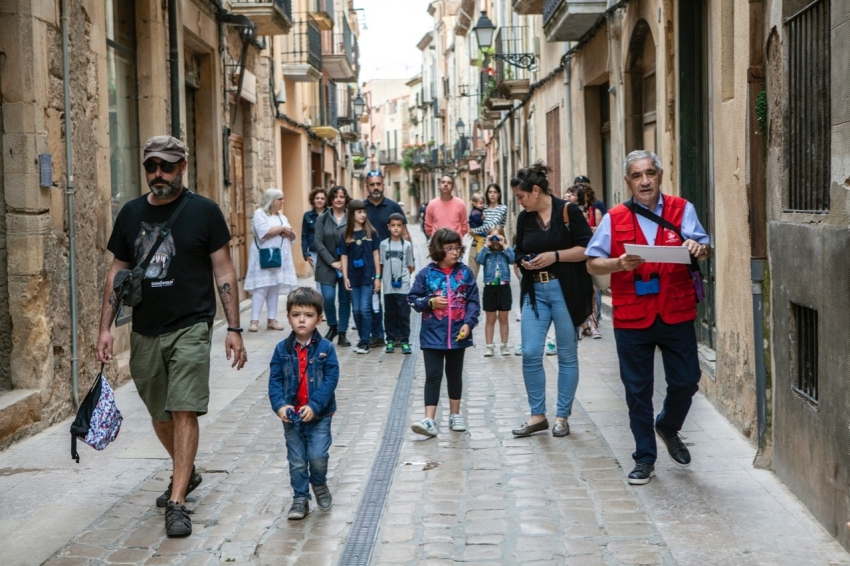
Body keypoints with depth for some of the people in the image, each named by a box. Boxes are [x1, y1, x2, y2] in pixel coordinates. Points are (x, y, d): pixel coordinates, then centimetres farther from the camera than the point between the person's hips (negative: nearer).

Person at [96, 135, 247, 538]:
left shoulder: (204, 212, -3)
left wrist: (234, 329, -5)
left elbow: (224, 272, -2)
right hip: (144, 332, 5)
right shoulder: (131, 214, 7)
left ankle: (177, 503, -8)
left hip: (190, 328, -4)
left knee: (184, 412, -12)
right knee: (159, 415, 15)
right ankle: (186, 473, 39)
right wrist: (106, 328, 6)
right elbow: (117, 272, 12)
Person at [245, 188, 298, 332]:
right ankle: (254, 321, -12)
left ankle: (272, 320, 8)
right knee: (261, 288, -11)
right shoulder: (260, 214, -4)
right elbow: (264, 233, -19)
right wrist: (282, 228, -10)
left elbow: (293, 237, 16)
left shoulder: (282, 217, 18)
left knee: (275, 288, 5)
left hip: (279, 258, 7)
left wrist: (288, 233, -7)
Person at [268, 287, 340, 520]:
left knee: (317, 456, -7)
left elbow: (331, 379, -11)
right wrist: (279, 405, -16)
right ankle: (300, 499, 22)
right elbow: (274, 380, -1)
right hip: (292, 416, 2)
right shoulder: (282, 349, -1)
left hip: (319, 415, -2)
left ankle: (319, 485, 23)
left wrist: (314, 406, -19)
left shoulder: (325, 348, -7)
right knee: (297, 461, 8)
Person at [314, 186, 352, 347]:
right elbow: (318, 242, -2)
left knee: (345, 300, 3)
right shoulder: (322, 218, 3)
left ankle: (342, 333, 14)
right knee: (328, 298, -8)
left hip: (346, 265, 0)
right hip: (327, 265, 0)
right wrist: (333, 262, -9)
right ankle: (332, 326, 18)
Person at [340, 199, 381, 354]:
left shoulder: (371, 232, 2)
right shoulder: (346, 235, 4)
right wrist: (345, 277, -2)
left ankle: (365, 342, 1)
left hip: (368, 276, -2)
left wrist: (377, 277, -1)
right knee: (356, 310, 6)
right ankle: (363, 340, 18)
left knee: (365, 309, -7)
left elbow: (375, 254, 3)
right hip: (353, 277, 2)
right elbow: (344, 257, 5)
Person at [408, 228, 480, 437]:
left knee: (455, 374, 15)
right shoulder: (427, 273, -3)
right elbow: (412, 298, 2)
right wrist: (430, 302, -14)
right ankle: (429, 420, -5)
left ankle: (455, 414, 28)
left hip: (457, 334, 2)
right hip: (432, 334, -1)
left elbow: (473, 301, -1)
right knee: (433, 376, -3)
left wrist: (469, 323, -13)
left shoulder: (465, 273, 0)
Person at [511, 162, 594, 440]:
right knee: (530, 354, -1)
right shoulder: (524, 218, 9)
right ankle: (537, 415, 12)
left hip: (565, 291, -5)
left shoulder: (568, 211, -7)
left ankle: (562, 416, 15)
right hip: (534, 292, 5)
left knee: (567, 356, 5)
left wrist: (555, 256, -18)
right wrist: (524, 262, -2)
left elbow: (587, 249, -9)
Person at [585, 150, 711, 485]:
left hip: (676, 315, 1)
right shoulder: (614, 218, 3)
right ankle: (645, 459, 19)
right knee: (638, 391, 6)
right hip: (632, 318, 0)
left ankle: (668, 428, 37)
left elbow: (705, 250, -3)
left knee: (685, 382, 5)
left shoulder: (682, 210, 4)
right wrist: (620, 263, -18)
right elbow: (592, 264, 1)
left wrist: (699, 248, -27)